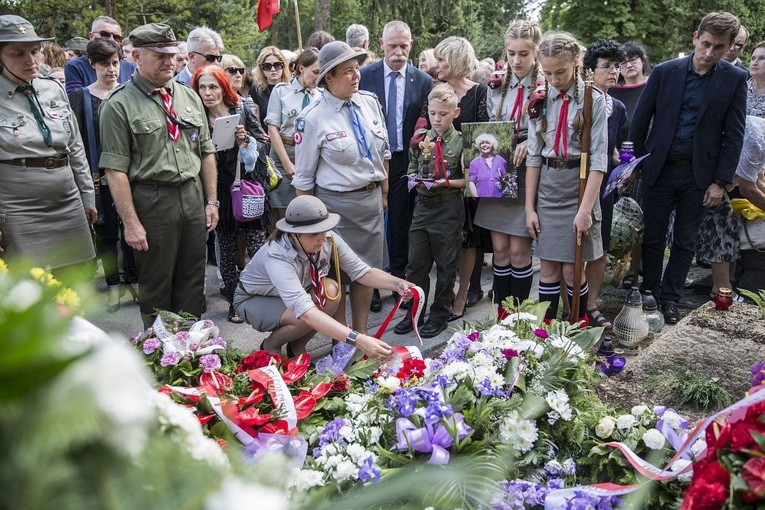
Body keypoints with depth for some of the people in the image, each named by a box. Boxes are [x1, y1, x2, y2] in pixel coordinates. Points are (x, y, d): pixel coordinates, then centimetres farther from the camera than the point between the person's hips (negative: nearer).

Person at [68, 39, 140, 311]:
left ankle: (134, 279, 19)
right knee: (106, 230, 6)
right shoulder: (81, 97, 1)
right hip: (99, 175, -1)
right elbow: (77, 141, -2)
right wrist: (89, 177, -9)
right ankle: (113, 284, 19)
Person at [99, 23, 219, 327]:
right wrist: (130, 222, -15)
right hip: (151, 200, -5)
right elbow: (116, 169, -11)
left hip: (193, 195, 5)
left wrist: (211, 200, 8)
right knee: (156, 283, 8)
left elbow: (206, 152, 13)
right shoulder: (119, 105, -7)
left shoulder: (189, 97, 10)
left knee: (192, 280, 14)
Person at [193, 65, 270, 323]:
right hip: (220, 194, 1)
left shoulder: (244, 111, -1)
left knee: (257, 249, -1)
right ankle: (233, 302, 22)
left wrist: (246, 141, -19)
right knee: (227, 253, 9)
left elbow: (264, 145, 0)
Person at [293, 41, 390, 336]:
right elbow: (304, 176, -6)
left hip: (372, 198, 5)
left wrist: (384, 192, 14)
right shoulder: (313, 118, -13)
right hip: (336, 203, -5)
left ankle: (361, 333, 29)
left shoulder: (370, 102, 1)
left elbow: (383, 151, 12)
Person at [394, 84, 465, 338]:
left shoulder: (461, 141, -7)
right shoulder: (421, 139, 4)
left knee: (445, 264, 8)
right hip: (423, 205, 4)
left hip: (448, 208, -4)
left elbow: (469, 179, -5)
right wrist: (417, 181, -8)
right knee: (416, 262, 9)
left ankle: (439, 314, 22)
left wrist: (446, 183, -18)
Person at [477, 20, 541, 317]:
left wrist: (530, 143, -23)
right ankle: (501, 313, 20)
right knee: (500, 248, 8)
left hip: (528, 174, -4)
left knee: (518, 250, 0)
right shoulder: (497, 86, 9)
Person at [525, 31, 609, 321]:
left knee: (572, 271, 1)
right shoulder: (541, 100, 5)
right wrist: (529, 207, 1)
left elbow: (599, 159, -9)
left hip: (579, 189, -3)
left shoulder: (592, 100, -4)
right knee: (548, 268, 6)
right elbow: (533, 156, 5)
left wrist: (585, 209, -16)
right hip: (547, 190, 3)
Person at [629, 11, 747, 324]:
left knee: (685, 241, 10)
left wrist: (721, 182, -6)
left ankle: (670, 298, 24)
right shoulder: (664, 72, -3)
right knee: (653, 237, 10)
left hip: (700, 175, 0)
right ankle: (650, 294, 25)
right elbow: (640, 121, 2)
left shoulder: (734, 79, -2)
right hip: (659, 170, 0)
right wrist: (639, 163, 3)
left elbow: (734, 134, -2)